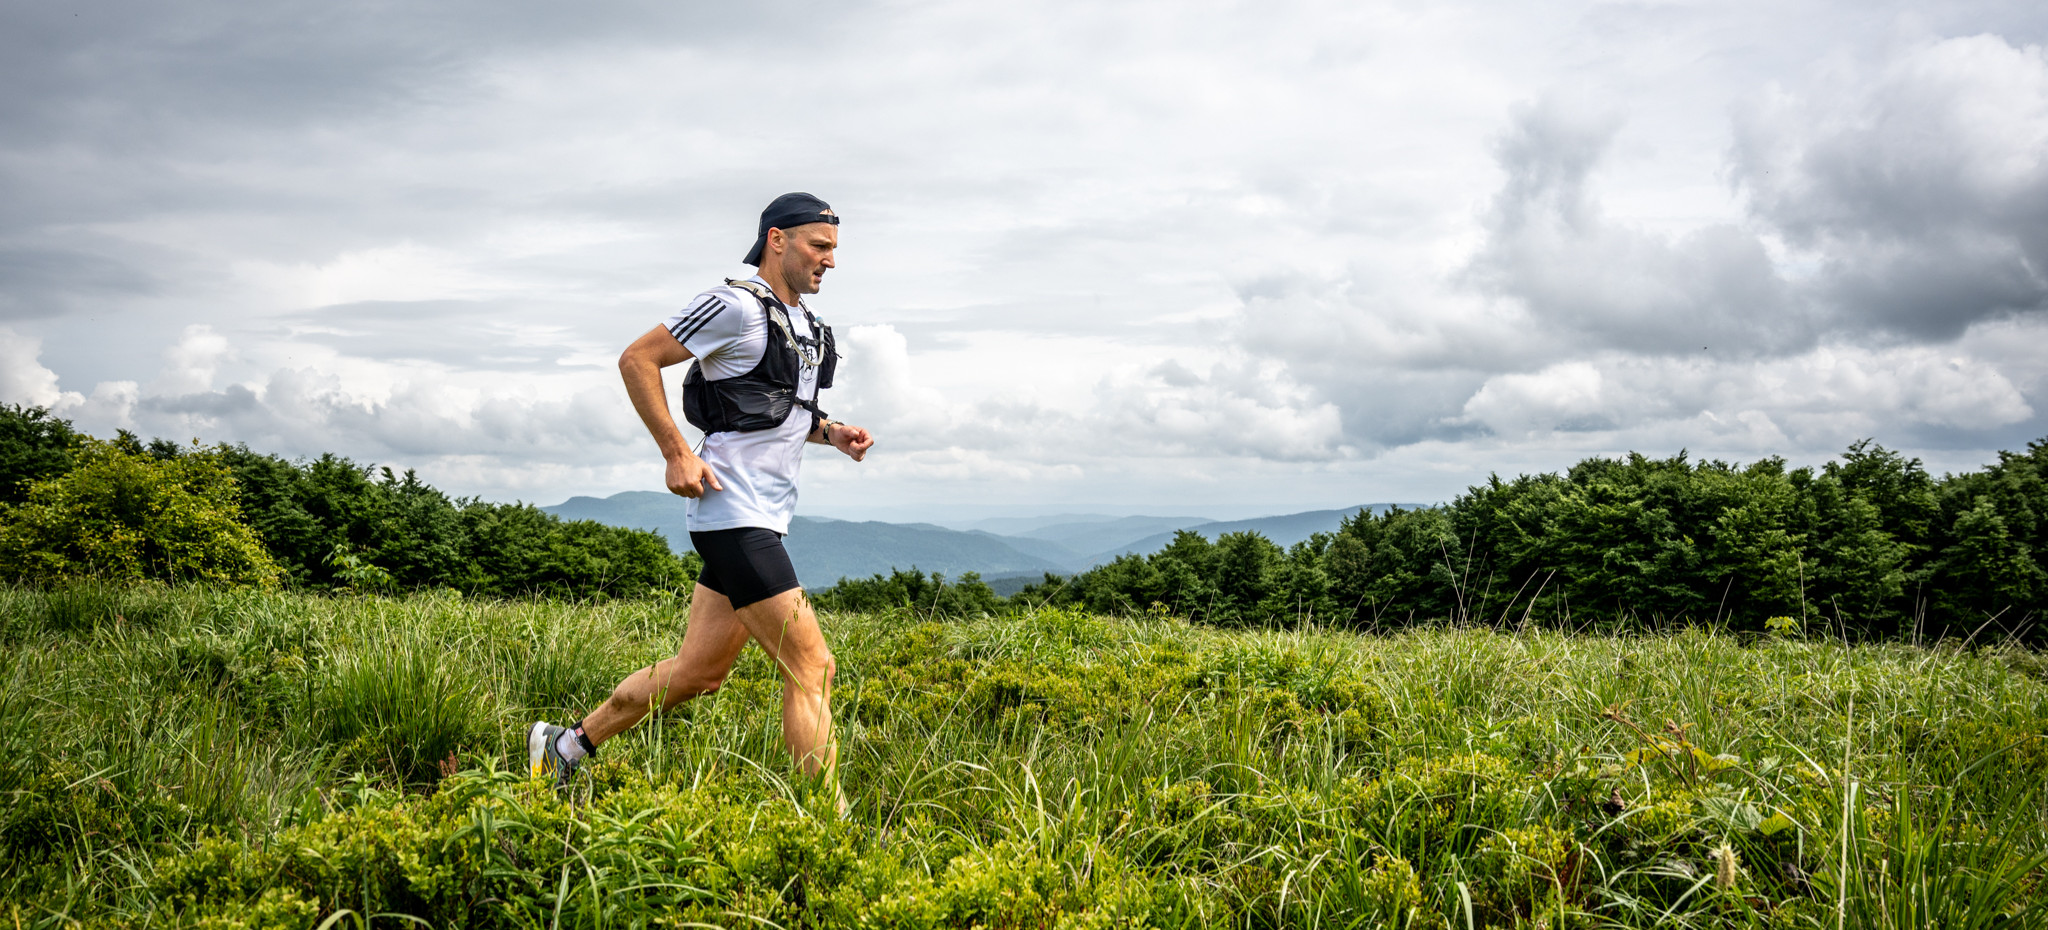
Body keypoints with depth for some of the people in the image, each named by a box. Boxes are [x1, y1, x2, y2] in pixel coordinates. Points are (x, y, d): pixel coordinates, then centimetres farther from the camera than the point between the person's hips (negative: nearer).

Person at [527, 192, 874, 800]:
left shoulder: (801, 323, 18)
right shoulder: (736, 307, -11)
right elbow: (637, 359, -10)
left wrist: (831, 432, 10)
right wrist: (677, 454, -14)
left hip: (764, 521, 10)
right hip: (734, 517, -10)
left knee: (698, 670, 14)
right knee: (812, 669, -10)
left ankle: (564, 745, 29)